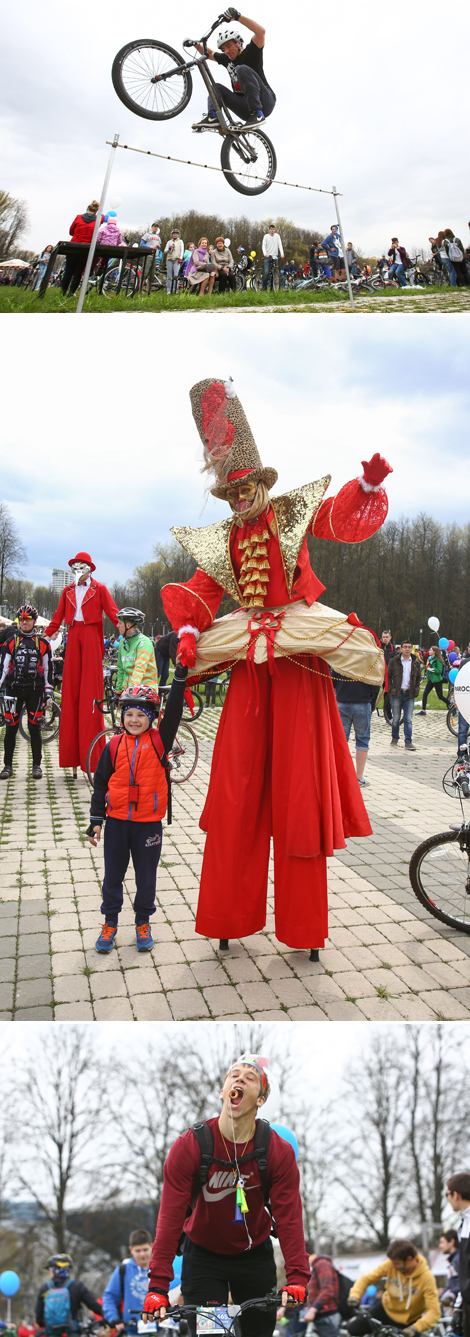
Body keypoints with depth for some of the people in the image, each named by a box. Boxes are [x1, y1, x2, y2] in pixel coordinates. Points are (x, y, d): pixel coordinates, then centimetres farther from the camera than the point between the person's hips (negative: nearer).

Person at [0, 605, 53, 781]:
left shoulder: (42, 643, 7)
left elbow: (48, 669, 7)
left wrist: (48, 694, 3)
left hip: (35, 691, -1)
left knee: (35, 729, 2)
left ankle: (37, 766, 11)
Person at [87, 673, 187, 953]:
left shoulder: (159, 741, -3)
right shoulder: (114, 746, -1)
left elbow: (173, 714, -13)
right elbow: (101, 783, 3)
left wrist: (180, 678, -20)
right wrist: (96, 819, 1)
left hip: (149, 822, -1)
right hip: (117, 821, 1)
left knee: (146, 877, 11)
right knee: (113, 875, 12)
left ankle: (143, 924, 29)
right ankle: (110, 923, 30)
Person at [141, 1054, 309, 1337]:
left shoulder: (280, 1151, -18)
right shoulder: (189, 1146, -22)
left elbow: (289, 1218, -19)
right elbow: (170, 1218, -22)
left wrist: (297, 1279, -31)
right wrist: (157, 1287, -26)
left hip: (255, 1256, 2)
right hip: (203, 1257, -1)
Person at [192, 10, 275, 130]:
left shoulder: (250, 53, -3)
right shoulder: (227, 59, 17)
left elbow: (261, 32, -22)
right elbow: (209, 54, 32)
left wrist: (238, 16, -28)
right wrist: (196, 44, 15)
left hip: (265, 103, -7)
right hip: (246, 110, 7)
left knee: (242, 69, -24)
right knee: (216, 88, 5)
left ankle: (258, 115, -33)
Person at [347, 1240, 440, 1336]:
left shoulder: (426, 1277, -27)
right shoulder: (390, 1264, -19)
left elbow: (434, 1311, -30)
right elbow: (366, 1278, -13)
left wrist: (415, 1328, -44)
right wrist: (355, 1295, -31)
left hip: (408, 1321, -2)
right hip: (387, 1309, 2)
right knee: (353, 1328, -8)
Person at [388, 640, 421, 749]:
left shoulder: (416, 662, 8)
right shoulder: (394, 661, 0)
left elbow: (418, 677, 17)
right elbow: (388, 675, 5)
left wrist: (416, 689, 6)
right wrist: (391, 689, -3)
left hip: (410, 694, 1)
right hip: (397, 694, -1)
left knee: (408, 719, -1)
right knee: (396, 718, 6)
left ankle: (408, 741, 2)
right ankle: (394, 738, 23)